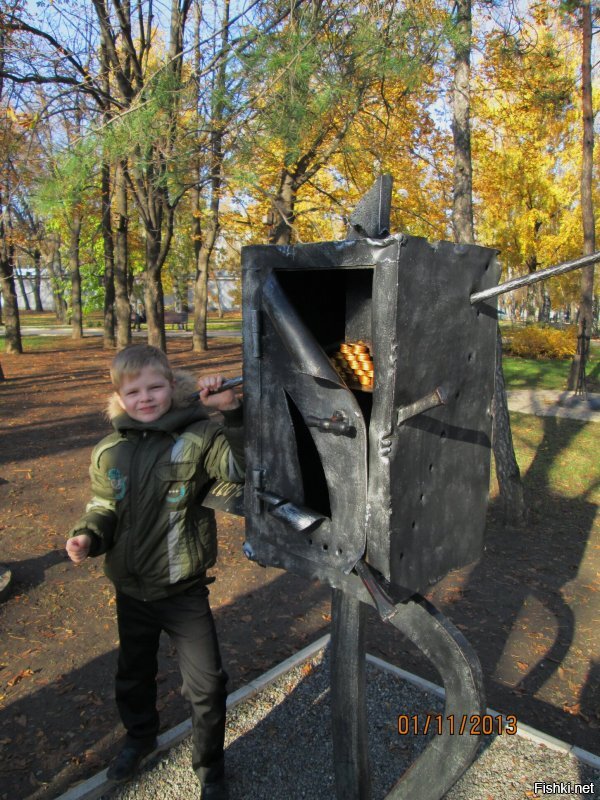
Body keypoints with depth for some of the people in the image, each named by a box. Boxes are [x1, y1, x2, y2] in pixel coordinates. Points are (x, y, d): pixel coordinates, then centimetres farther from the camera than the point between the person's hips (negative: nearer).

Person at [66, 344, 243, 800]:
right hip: (131, 591, 5)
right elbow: (104, 510, 7)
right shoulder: (109, 453, -3)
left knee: (207, 684, 8)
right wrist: (87, 536, -13)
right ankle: (140, 737, 58)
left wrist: (232, 411, -45)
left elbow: (243, 465, -34)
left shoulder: (198, 438, -18)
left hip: (185, 593, -4)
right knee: (134, 674, 27)